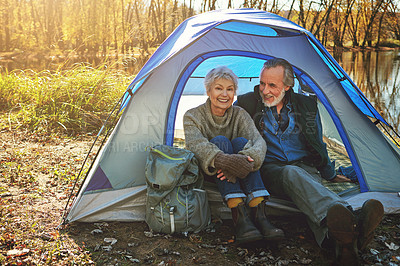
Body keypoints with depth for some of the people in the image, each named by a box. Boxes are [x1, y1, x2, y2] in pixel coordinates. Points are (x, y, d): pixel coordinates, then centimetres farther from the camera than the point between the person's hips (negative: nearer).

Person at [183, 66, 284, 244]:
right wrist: (221, 160, -51)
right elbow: (195, 144, -30)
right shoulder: (193, 116, -8)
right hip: (206, 174, -2)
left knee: (241, 141, -26)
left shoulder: (240, 115, -2)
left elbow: (258, 141, -20)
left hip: (236, 176, 2)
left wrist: (247, 159, -45)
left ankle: (258, 214, -39)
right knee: (220, 141, -30)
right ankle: (239, 216, -45)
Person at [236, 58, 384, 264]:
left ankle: (335, 234, -66)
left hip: (305, 168, 3)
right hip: (269, 170, -2)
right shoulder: (247, 104, 3)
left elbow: (318, 145, 23)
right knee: (292, 174, -39)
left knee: (303, 182, -37)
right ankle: (350, 223, -66)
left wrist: (330, 174, 31)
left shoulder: (307, 106, 11)